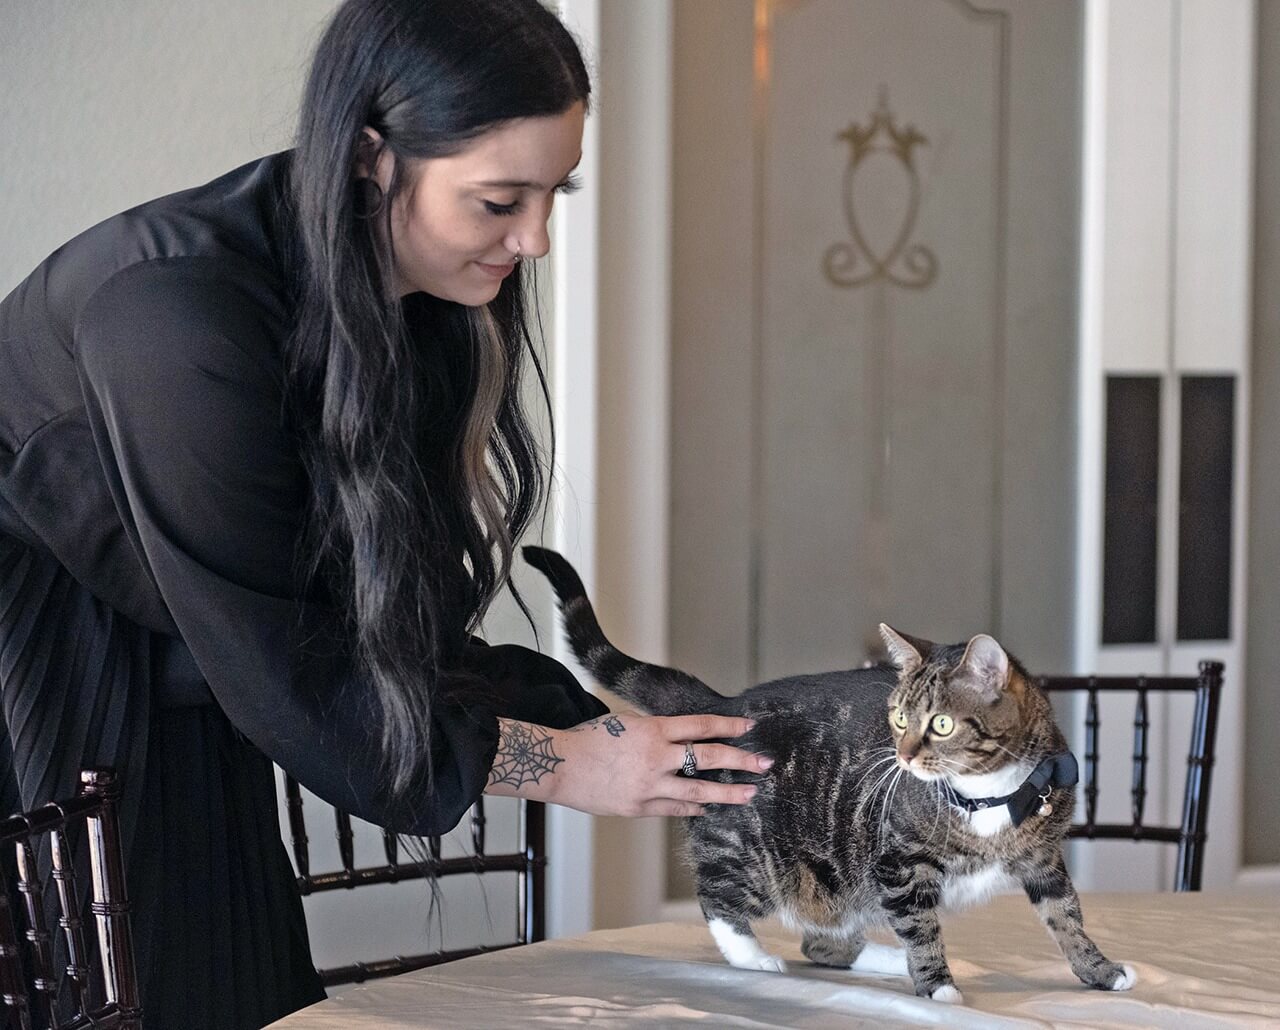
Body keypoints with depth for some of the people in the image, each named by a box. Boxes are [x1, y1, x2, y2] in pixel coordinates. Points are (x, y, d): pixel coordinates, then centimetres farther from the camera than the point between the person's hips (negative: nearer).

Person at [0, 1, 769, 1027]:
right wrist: (555, 764, -20)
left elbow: (401, 622, -1)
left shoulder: (426, 312, -6)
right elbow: (276, 670, -25)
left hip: (170, 689, 7)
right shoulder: (182, 309, -31)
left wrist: (595, 723, -12)